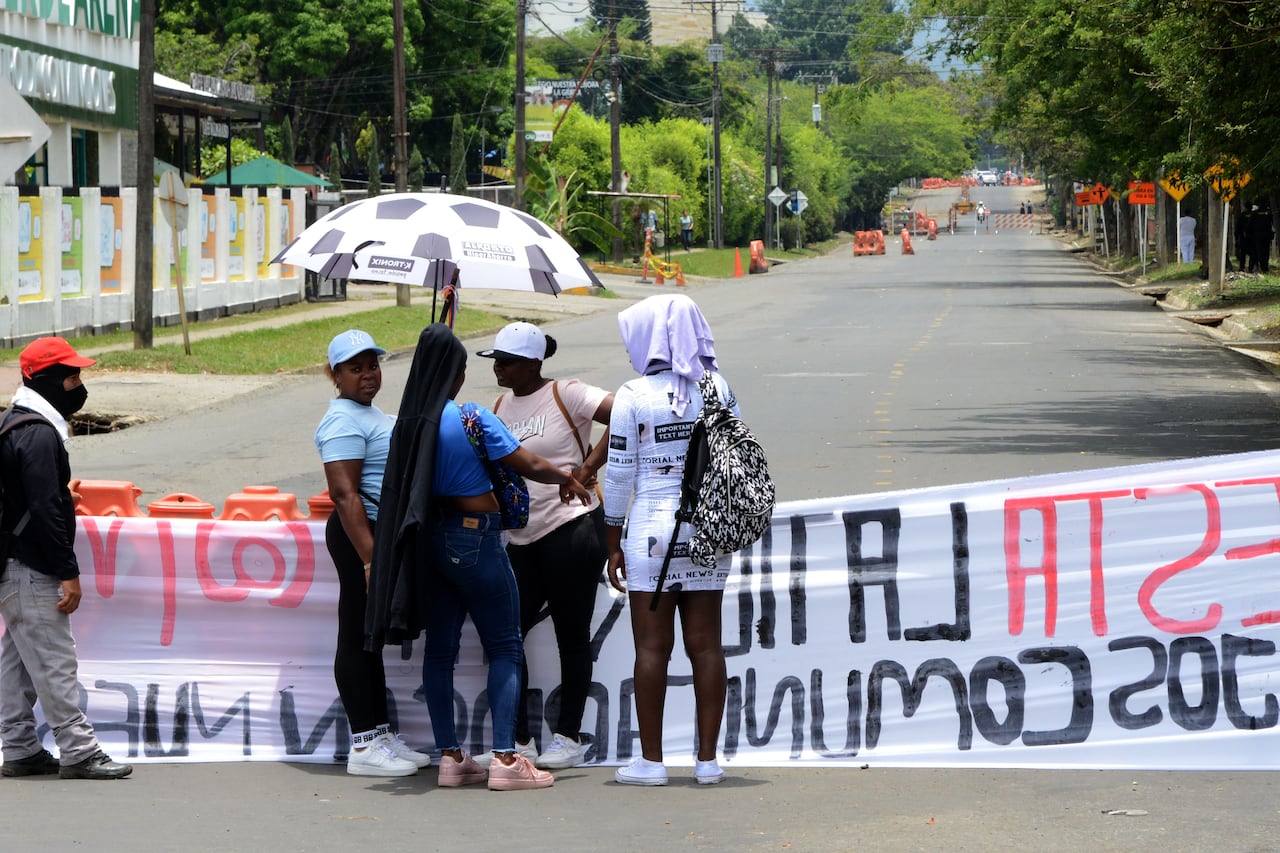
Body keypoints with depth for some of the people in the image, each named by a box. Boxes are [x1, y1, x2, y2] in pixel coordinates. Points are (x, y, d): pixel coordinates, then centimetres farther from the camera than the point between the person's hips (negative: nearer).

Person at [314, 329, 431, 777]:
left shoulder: (369, 413, 17)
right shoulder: (344, 420, -15)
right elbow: (344, 493, -22)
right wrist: (370, 558, -27)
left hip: (383, 536, 10)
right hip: (362, 536, -10)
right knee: (358, 637, -6)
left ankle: (382, 735, 18)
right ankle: (363, 746, -4)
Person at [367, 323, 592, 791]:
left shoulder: (408, 422, 2)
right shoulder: (475, 418, -13)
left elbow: (403, 489, 9)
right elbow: (530, 466, -9)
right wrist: (568, 480, 8)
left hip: (429, 539, 6)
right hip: (476, 537, -6)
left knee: (440, 648, 9)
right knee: (504, 647, 1)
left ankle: (450, 756, 10)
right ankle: (505, 758, -7)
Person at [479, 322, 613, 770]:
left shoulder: (565, 395, -7)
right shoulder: (501, 407, 15)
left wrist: (588, 467, -18)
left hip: (572, 529, -8)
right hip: (521, 538, 8)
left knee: (571, 636, 0)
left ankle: (568, 738, 8)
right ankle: (518, 740, 9)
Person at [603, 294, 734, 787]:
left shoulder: (634, 396, -8)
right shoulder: (720, 390, 3)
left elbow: (620, 473, -5)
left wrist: (613, 545, 3)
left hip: (652, 528, -4)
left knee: (652, 648, 2)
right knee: (706, 644, 6)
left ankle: (651, 760, 5)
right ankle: (707, 759, 9)